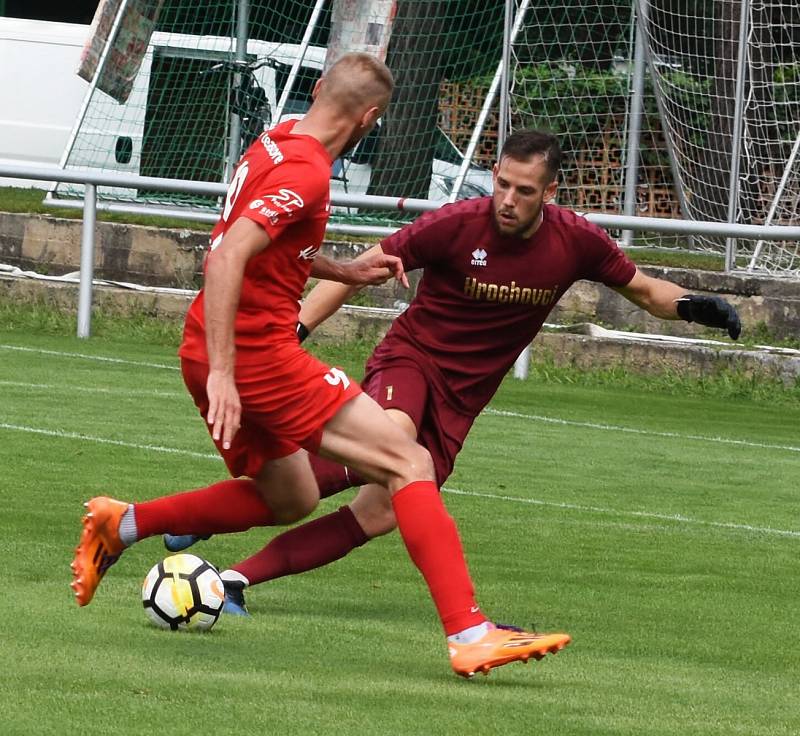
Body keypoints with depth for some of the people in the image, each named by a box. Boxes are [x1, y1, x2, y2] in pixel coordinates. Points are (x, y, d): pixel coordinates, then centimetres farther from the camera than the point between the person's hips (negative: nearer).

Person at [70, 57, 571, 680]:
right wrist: (222, 374, -30)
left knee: (291, 500, 26)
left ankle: (122, 524, 22)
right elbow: (228, 258, -27)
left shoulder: (276, 142, 13)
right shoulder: (306, 172, -16)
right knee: (411, 464, -10)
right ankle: (469, 635, -20)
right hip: (258, 353, -10)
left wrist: (343, 272, 24)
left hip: (217, 354, 10)